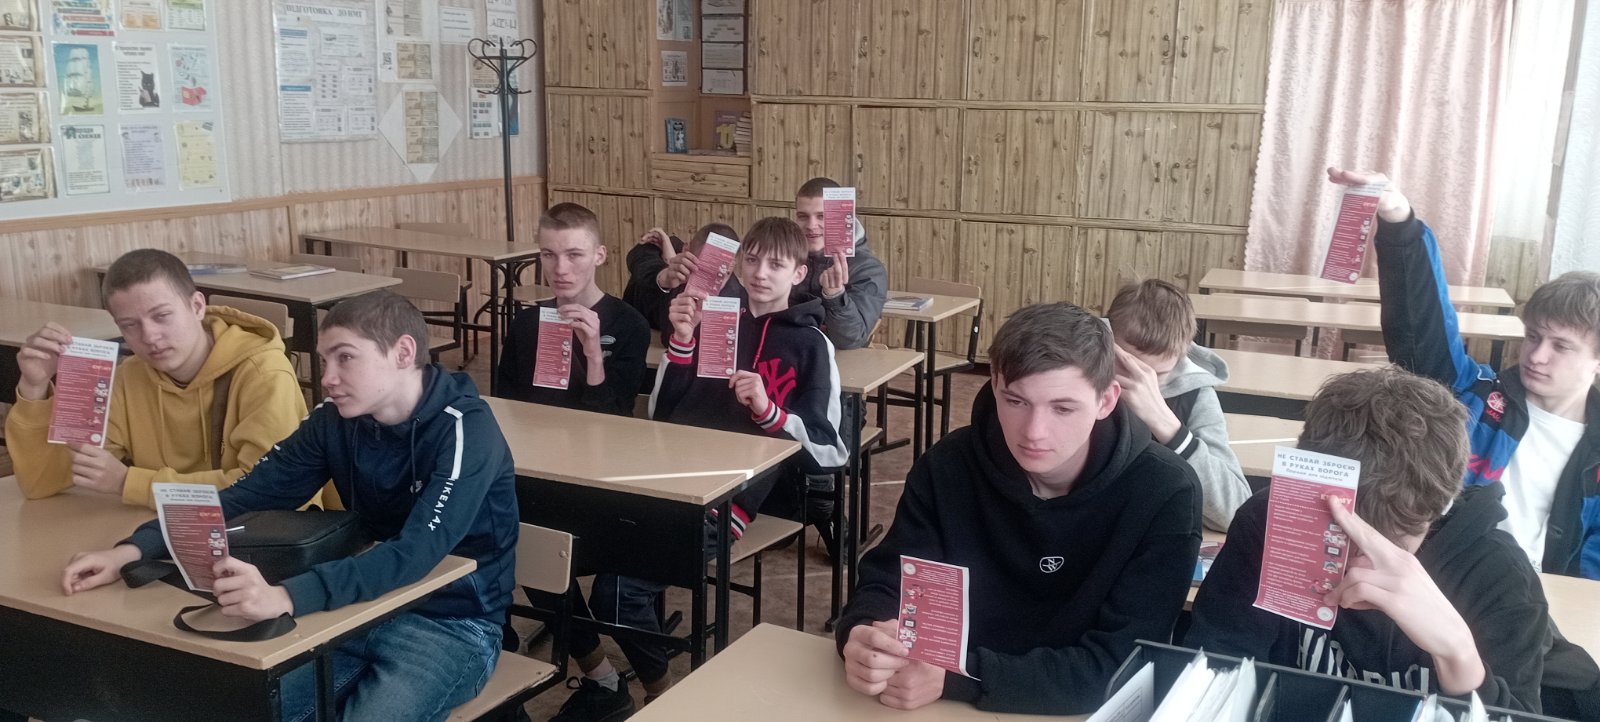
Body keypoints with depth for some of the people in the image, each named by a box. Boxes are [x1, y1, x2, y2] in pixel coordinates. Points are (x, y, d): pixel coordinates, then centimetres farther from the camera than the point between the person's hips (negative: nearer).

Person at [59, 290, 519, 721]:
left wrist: (286, 597, -46)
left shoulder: (465, 430, -21)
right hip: (365, 606, 5)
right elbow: (248, 497, -1)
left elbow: (416, 552, -33)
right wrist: (135, 549, -16)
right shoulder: (336, 421, 0)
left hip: (452, 622, -5)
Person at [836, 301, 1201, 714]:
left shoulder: (1165, 495, -15)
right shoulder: (949, 466, -7)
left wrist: (957, 678, -29)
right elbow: (887, 583, -3)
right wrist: (866, 638, -27)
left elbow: (1119, 668, -19)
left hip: (1090, 712, -2)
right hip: (956, 711, 2)